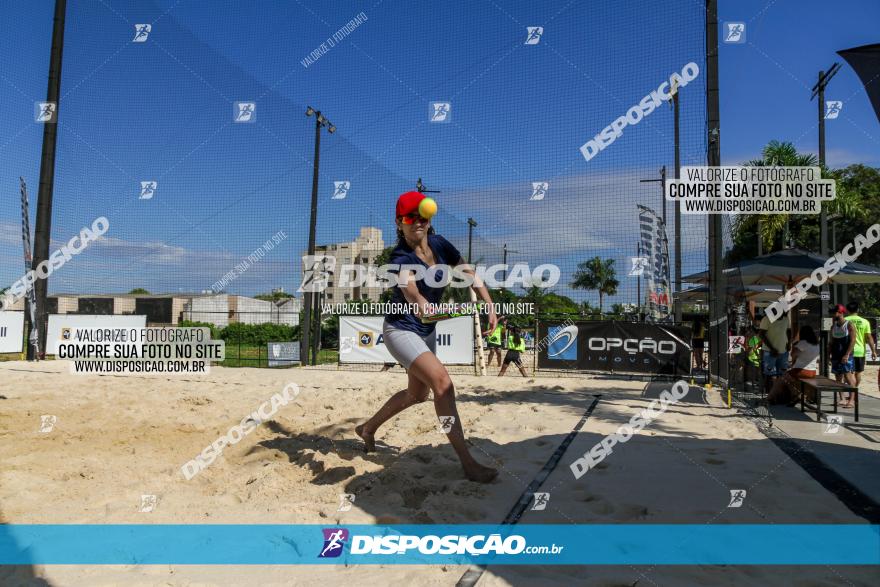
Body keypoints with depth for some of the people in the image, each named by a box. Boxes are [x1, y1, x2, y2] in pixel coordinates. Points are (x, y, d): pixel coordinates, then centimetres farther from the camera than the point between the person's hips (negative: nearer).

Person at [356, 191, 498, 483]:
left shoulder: (439, 244, -7)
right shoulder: (401, 258, -24)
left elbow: (470, 274, 5)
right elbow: (412, 293, -45)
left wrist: (490, 307, -1)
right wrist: (425, 308, -66)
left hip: (426, 331, 8)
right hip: (401, 330, -8)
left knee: (418, 393, 21)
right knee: (442, 382, -24)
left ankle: (368, 428, 43)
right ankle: (468, 463, -17)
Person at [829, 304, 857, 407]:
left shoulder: (849, 325, -6)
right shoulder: (833, 326, 13)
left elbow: (853, 341, -12)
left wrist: (847, 354, -19)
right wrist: (830, 354, 10)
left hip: (846, 356, -6)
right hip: (836, 355, 6)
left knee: (848, 377, -8)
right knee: (838, 378, 6)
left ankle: (851, 400, -5)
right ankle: (842, 399, 12)